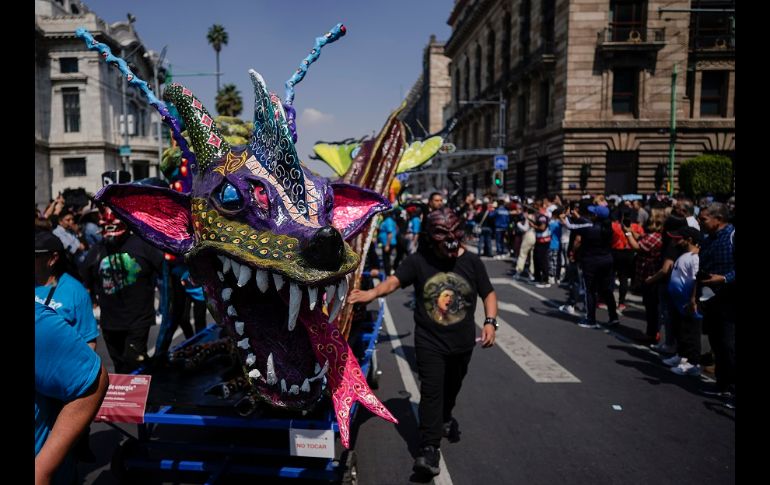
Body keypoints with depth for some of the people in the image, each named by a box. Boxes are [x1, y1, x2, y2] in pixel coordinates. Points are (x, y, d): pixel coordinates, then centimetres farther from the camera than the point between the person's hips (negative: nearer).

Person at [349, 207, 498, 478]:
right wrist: (374, 292, -43)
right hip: (429, 341, -3)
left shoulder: (472, 262, -6)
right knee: (431, 391, -7)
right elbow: (394, 281, -22)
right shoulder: (419, 261, -12)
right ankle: (429, 449, 2)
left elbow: (488, 294, 2)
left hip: (463, 341, 3)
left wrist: (490, 322, -13)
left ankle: (445, 418, 53)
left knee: (452, 387, 23)